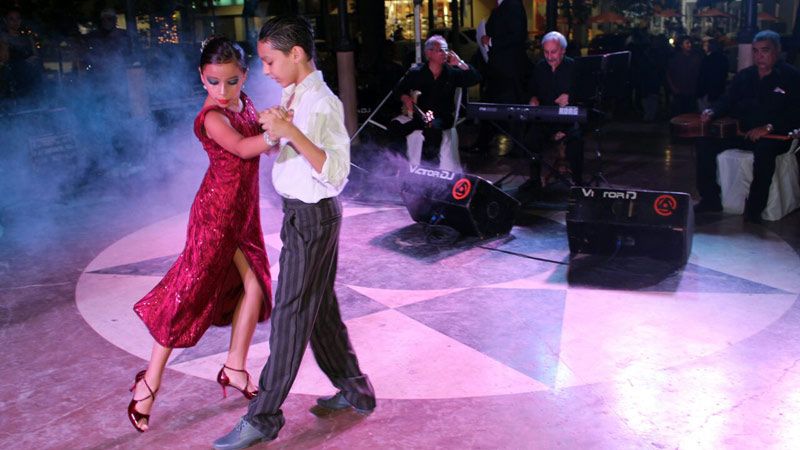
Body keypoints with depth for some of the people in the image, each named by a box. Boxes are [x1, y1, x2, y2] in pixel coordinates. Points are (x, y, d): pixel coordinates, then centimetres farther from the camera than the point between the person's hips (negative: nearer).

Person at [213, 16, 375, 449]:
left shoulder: (322, 104, -20)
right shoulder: (292, 96, 8)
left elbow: (336, 172, -29)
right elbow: (274, 143, 23)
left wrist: (291, 132, -36)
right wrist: (275, 127, 3)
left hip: (312, 216, -10)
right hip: (302, 213, 10)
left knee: (290, 314, -2)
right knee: (320, 307, 18)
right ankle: (354, 389, 32)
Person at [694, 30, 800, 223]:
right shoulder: (744, 76, 14)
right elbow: (727, 101, 15)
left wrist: (768, 128, -25)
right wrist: (712, 111, -9)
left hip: (775, 136, -5)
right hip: (743, 132, 6)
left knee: (764, 150, -39)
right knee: (705, 143, -13)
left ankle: (754, 208, -25)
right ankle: (710, 199, -4)